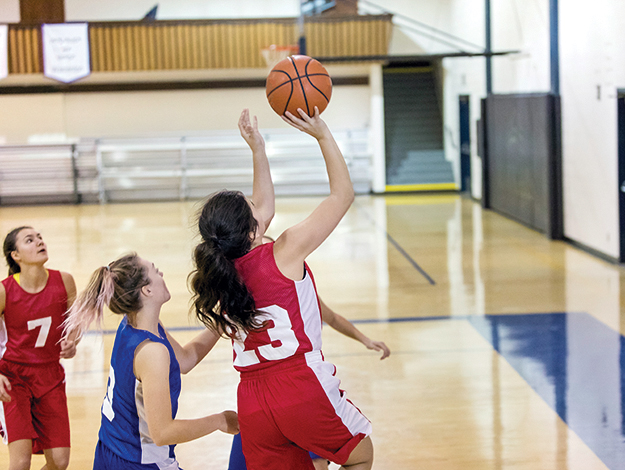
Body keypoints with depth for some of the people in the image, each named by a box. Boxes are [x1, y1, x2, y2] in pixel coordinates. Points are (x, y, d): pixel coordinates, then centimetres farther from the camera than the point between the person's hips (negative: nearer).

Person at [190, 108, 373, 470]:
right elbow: (343, 194, -3)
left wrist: (258, 148, 24)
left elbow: (265, 208, 25)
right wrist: (323, 134, 2)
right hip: (302, 388, -6)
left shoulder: (222, 268, 6)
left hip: (252, 405, 6)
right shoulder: (284, 254, -11)